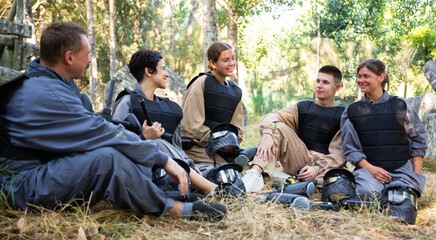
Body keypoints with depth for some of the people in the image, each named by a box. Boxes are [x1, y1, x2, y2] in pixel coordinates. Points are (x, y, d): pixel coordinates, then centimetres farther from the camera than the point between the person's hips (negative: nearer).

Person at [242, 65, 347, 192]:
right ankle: (256, 173, -34)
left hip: (326, 164, -3)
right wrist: (267, 134, -27)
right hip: (300, 161, 3)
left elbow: (339, 152, -6)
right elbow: (273, 116, -4)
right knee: (278, 127, -18)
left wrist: (317, 169, -22)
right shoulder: (303, 107, 12)